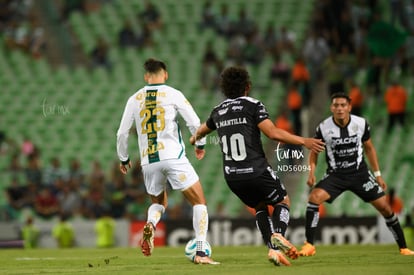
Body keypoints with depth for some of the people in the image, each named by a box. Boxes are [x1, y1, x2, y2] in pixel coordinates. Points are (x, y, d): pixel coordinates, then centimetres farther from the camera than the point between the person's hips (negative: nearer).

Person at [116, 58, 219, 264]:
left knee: (159, 203, 27)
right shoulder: (172, 94, 1)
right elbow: (195, 123, -2)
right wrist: (200, 145, 17)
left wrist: (123, 159, 27)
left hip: (148, 162, 4)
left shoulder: (134, 99, 9)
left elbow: (122, 133, 11)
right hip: (173, 158, -4)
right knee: (199, 202, 7)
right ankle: (201, 253, -6)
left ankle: (150, 224, -8)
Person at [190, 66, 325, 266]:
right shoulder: (253, 105, -4)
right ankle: (278, 234, -14)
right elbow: (273, 133, -16)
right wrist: (304, 141, -11)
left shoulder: (218, 111, 13)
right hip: (256, 171, -5)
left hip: (232, 176, 5)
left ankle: (273, 248, 4)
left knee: (260, 207, 24)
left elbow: (202, 130, 36)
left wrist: (195, 139, 59)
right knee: (283, 201, 16)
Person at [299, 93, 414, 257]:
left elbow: (369, 148, 7)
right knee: (314, 198, -26)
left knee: (384, 207, -3)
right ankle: (309, 245, -20)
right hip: (335, 175, -1)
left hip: (360, 173, 1)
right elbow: (314, 151, 3)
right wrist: (311, 172, -13)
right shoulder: (323, 128, -13)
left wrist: (378, 175, 9)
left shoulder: (361, 124, -8)